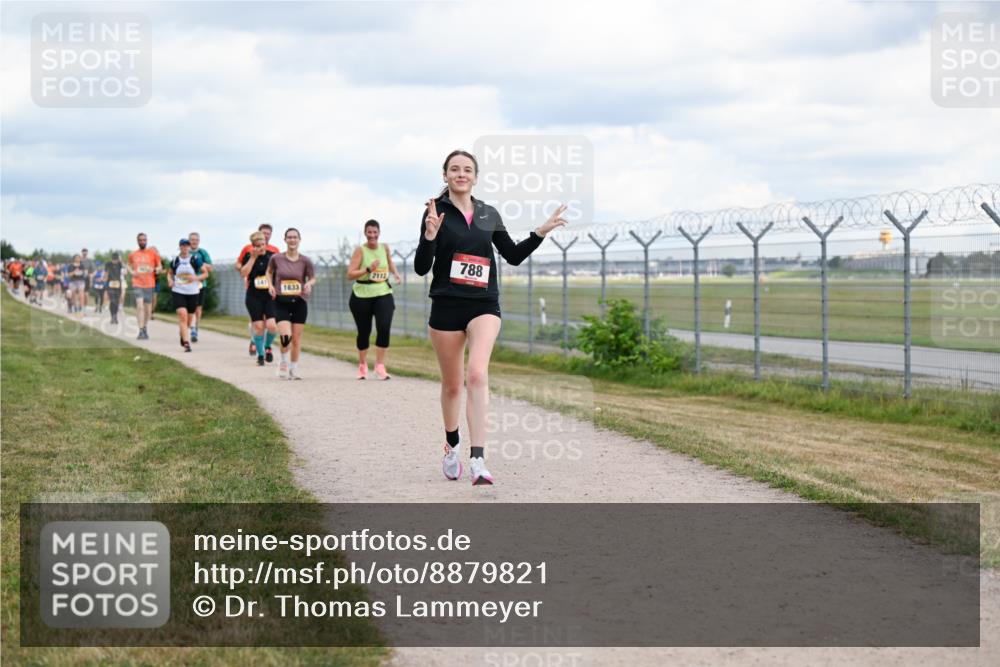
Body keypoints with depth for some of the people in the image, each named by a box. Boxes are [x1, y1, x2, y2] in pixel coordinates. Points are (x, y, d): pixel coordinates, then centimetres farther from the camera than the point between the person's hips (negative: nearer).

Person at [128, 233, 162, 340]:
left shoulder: (153, 253, 3)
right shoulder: (132, 254, 8)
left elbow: (160, 267, 7)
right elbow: (129, 265, 24)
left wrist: (155, 270, -15)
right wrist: (131, 272, 3)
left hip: (149, 284, 1)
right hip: (137, 284, -1)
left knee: (148, 308, 9)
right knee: (140, 306, -17)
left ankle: (144, 328, 30)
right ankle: (141, 331, -21)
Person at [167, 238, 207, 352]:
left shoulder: (195, 260, -2)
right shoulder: (175, 261, 3)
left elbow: (206, 273, 3)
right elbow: (170, 273, 20)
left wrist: (196, 278, -15)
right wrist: (170, 280, -1)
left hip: (192, 293, 1)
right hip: (178, 292, -1)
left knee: (189, 318, 10)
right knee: (182, 314, -19)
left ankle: (183, 338, 37)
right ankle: (186, 342, -23)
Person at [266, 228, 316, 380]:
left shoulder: (305, 261, -3)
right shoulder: (276, 258, -3)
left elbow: (313, 278, 7)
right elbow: (269, 272, 16)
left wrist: (309, 284, -15)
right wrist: (270, 285, -1)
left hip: (299, 302, 1)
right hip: (281, 302, -1)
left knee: (296, 338, 4)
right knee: (285, 336, -17)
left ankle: (294, 368, 22)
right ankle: (284, 362, 11)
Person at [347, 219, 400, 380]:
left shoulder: (385, 248, 5)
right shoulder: (360, 250, -7)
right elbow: (350, 274, -12)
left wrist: (396, 274, 11)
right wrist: (368, 269, -22)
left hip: (383, 294, 2)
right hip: (362, 296, -2)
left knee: (384, 328, -17)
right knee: (364, 332, 8)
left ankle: (380, 365, -7)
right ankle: (362, 365, 31)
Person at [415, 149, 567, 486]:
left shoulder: (489, 214, 10)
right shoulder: (436, 212, -1)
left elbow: (513, 255, 20)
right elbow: (421, 268, -5)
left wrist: (541, 232, 9)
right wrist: (430, 235, -22)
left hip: (484, 305, 1)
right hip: (446, 306, -1)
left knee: (477, 375, -20)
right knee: (452, 384, 11)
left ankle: (477, 461, -27)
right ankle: (451, 446, 37)